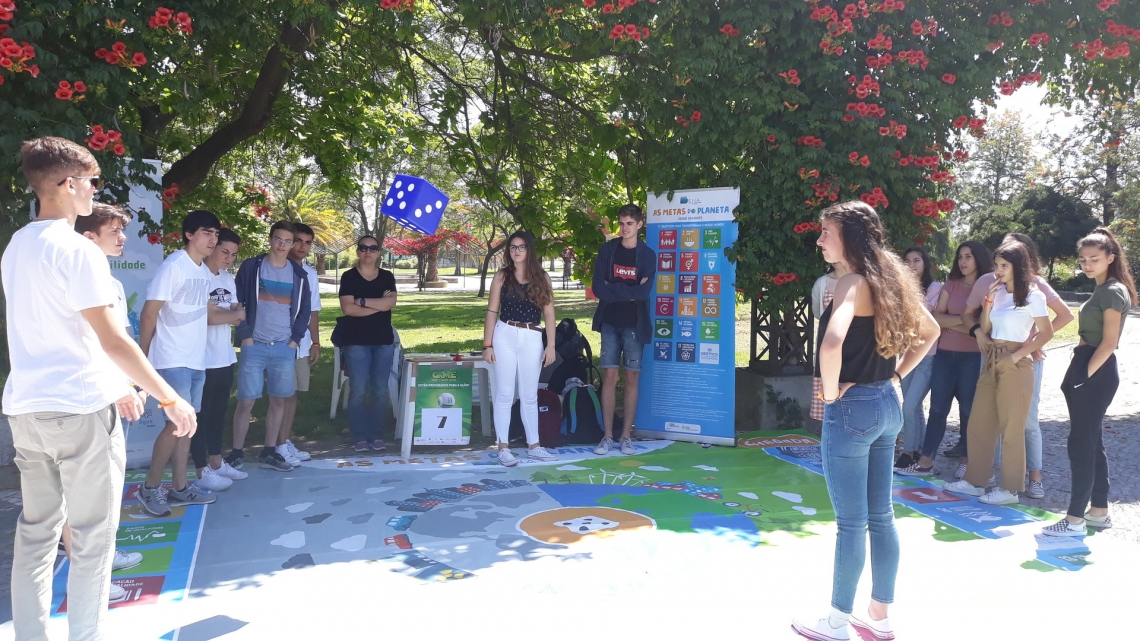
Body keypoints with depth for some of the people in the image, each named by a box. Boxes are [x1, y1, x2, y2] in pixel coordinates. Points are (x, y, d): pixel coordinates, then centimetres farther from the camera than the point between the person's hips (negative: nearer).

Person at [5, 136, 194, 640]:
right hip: (79, 409, -8)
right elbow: (112, 340, -18)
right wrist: (170, 399, -13)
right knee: (91, 537, 2)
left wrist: (117, 384, 22)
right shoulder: (78, 251, -14)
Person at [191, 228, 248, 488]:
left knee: (219, 411, 16)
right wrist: (235, 313, -3)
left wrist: (219, 312, -14)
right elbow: (209, 317, -18)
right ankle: (202, 472, 7)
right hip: (203, 359, -8)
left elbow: (236, 317, 7)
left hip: (225, 358, 8)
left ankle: (216, 463, 27)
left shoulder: (229, 278, 13)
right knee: (201, 414, 1)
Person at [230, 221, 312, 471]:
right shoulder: (251, 267, 0)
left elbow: (304, 311, 12)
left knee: (279, 400, 7)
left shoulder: (298, 274, 9)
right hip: (254, 346, -3)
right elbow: (237, 303, 0)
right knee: (246, 401, -3)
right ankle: (236, 454, 8)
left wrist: (295, 340, 2)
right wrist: (245, 336, -7)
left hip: (285, 348, 3)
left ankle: (269, 452, 18)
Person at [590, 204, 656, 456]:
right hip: (610, 322, 1)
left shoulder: (647, 255, 0)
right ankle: (607, 436, 7)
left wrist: (613, 288, -12)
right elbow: (597, 288, -6)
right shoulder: (607, 250, 3)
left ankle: (626, 435, 12)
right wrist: (629, 292, -13)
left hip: (634, 324, -1)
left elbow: (644, 292, -13)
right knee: (609, 376, 0)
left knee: (631, 378, 4)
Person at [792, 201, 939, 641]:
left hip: (852, 408, -9)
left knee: (851, 522, 2)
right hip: (886, 405, 9)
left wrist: (831, 390, -19)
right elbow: (929, 331, 21)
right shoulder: (888, 279, 9)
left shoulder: (853, 281, -17)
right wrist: (896, 376, 14)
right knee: (881, 516, 15)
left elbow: (832, 343, -35)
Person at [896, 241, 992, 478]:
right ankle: (925, 462, 7)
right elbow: (937, 318, 0)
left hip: (973, 357, -3)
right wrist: (964, 320, -10)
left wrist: (950, 323, -8)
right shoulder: (950, 285, 10)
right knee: (937, 408, 4)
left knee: (969, 409, 5)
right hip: (945, 354, 4)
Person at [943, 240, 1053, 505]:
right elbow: (984, 329, 9)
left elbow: (1046, 333, -8)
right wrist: (989, 299, -1)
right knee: (979, 422, 9)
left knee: (1011, 428, 0)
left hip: (1014, 364, -7)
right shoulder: (998, 292, 10)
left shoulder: (1033, 295, -7)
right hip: (991, 361, 7)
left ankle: (1010, 488, 10)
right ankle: (975, 480, 18)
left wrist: (1017, 355, -14)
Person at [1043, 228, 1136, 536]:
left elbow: (1109, 342, -17)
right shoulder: (1101, 291, 17)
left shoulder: (1113, 291, -12)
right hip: (1086, 368, 10)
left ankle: (1075, 520, -4)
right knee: (1091, 443, 13)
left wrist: (1086, 375, -18)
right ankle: (1099, 512, 21)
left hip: (1097, 373, -10)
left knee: (1081, 444, -8)